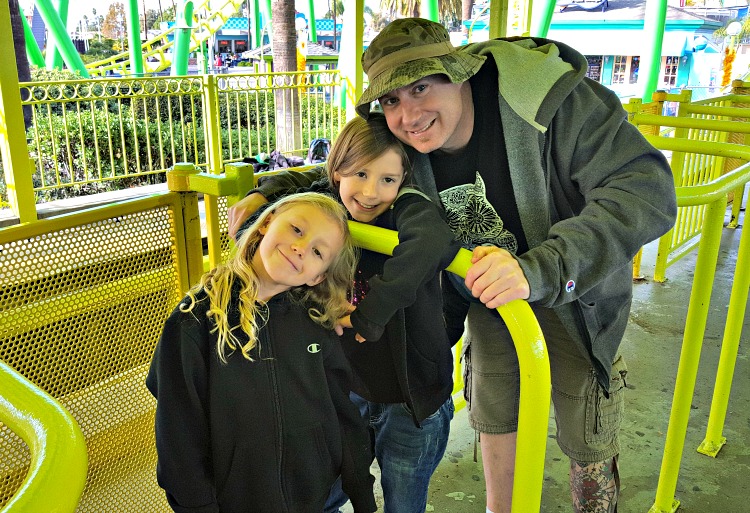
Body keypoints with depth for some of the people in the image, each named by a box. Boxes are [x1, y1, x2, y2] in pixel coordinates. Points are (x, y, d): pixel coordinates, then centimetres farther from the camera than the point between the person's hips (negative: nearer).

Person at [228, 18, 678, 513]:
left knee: (587, 438, 9)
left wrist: (541, 269, -52)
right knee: (494, 412, 19)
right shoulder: (400, 145, -17)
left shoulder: (551, 100, -33)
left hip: (577, 291, -3)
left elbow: (647, 190, -40)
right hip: (489, 289, 4)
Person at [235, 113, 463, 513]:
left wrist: (366, 315, -41)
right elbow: (294, 179, 12)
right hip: (346, 391, 5)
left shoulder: (409, 207, -23)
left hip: (411, 404, -4)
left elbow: (430, 243, -45)